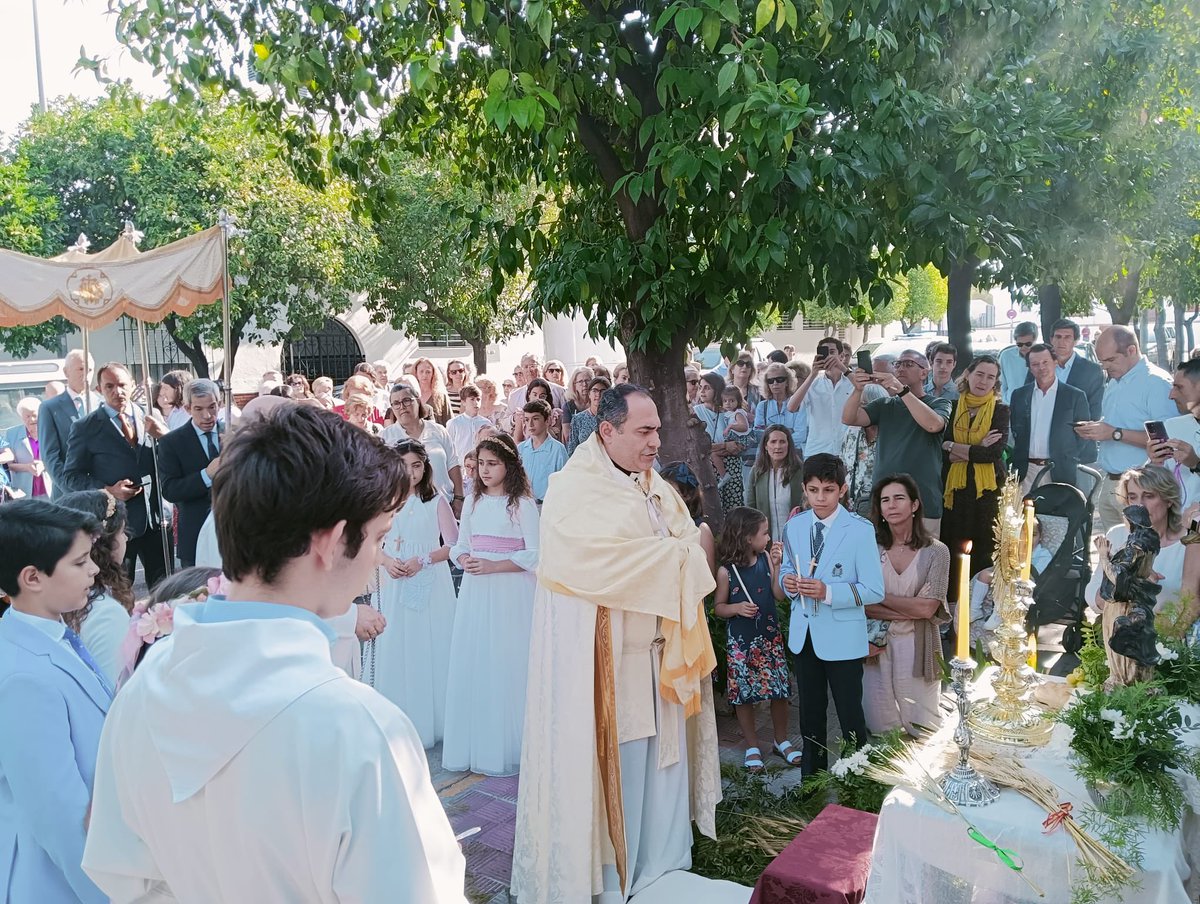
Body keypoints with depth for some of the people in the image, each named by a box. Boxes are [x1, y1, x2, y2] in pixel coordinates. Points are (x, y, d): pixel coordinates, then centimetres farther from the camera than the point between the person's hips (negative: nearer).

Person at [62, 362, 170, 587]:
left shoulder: (150, 418, 5)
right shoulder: (85, 428, -2)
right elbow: (71, 476, 0)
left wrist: (165, 436, -15)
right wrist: (108, 491, -16)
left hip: (155, 518, 3)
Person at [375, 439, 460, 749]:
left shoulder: (436, 501, -4)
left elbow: (453, 545, -5)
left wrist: (423, 560, -16)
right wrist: (387, 561, -11)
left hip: (430, 586, -3)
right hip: (394, 587, 3)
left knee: (428, 651, 2)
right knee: (396, 651, 6)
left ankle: (429, 722, 15)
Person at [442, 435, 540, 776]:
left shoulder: (523, 504, -5)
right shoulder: (473, 502, 11)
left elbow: (535, 554, -9)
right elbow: (460, 544, 15)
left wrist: (492, 566, -16)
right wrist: (464, 560, -7)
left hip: (511, 593, -5)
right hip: (475, 591, 5)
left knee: (506, 665, -1)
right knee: (471, 664, 5)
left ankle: (504, 746, 12)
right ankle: (470, 745, 17)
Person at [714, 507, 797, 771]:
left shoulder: (766, 559, -2)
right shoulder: (726, 571, -10)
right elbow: (718, 607, -1)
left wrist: (777, 564, -15)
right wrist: (736, 607, -20)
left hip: (770, 635, 3)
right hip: (740, 641, -3)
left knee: (779, 690, 5)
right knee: (743, 693, 5)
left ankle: (782, 741, 26)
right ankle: (752, 746, 23)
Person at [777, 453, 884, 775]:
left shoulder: (860, 530, -13)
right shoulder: (794, 527, 2)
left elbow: (874, 591, -15)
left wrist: (828, 592, -27)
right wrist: (787, 581, -9)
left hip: (842, 638, -5)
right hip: (803, 635, 5)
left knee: (850, 714, 6)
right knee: (810, 712, 19)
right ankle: (812, 778, 35)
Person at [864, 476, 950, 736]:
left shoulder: (936, 551, -4)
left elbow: (928, 607, -11)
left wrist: (880, 598, -8)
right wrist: (909, 612, -13)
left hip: (918, 649, -1)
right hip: (878, 647, 1)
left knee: (922, 730, 7)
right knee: (880, 726, 9)